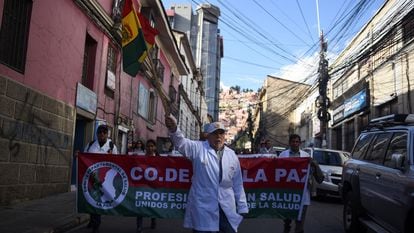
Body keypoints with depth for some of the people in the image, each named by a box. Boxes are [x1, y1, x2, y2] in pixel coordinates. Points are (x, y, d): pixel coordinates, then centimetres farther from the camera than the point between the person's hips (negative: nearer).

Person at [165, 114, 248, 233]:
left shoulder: (232, 155, 8)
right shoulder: (198, 148, -1)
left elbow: (237, 184, 11)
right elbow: (181, 142, -20)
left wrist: (242, 208, 11)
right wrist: (173, 129, -42)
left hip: (227, 210, 3)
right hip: (202, 210, -3)